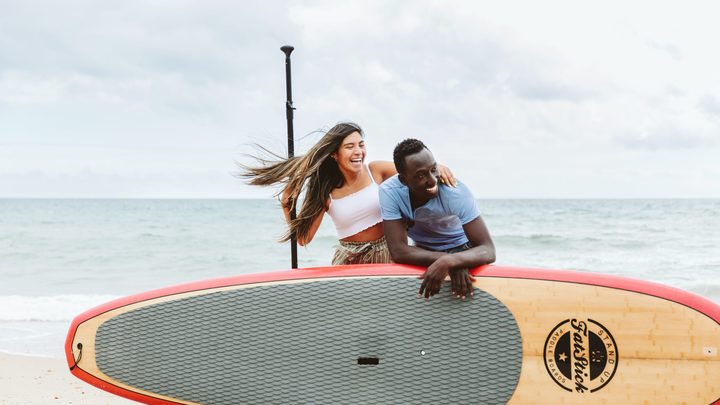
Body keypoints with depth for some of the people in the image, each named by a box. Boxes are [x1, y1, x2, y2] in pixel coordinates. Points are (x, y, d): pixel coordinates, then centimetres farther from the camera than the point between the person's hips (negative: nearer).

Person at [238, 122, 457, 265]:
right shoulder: (325, 193, -5)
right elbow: (303, 238, -5)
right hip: (348, 260, 0)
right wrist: (287, 206, -15)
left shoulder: (376, 170, -4)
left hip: (384, 253, 0)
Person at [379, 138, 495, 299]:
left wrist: (449, 261, -50)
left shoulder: (455, 191, -28)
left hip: (461, 250, -2)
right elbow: (398, 251, -28)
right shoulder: (389, 192, -24)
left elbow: (488, 251, -31)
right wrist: (453, 265, -38)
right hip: (423, 254, 2)